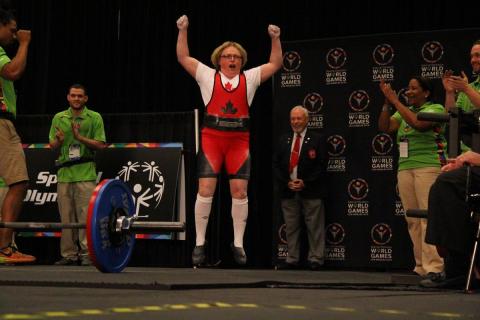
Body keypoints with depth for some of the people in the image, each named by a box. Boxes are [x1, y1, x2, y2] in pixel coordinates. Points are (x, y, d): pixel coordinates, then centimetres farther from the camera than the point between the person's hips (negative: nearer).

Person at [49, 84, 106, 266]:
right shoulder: (59, 118, 14)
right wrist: (59, 141, -8)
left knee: (85, 214, -9)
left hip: (85, 174, -3)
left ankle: (87, 253, -6)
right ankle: (69, 254, 7)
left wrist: (80, 137, -13)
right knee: (66, 216, 3)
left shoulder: (95, 118, 4)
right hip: (64, 173, 4)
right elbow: (52, 145, 15)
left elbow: (100, 144, -2)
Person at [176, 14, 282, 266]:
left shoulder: (250, 78, 13)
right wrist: (183, 31, -2)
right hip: (211, 138, -1)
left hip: (239, 141, 1)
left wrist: (275, 38, 1)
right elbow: (183, 58, 6)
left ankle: (238, 244, 6)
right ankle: (199, 244, 0)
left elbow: (275, 64, 12)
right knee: (205, 190, -7)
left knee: (239, 191, -2)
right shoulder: (207, 75, 9)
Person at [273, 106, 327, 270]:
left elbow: (322, 166, -5)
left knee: (314, 227, -2)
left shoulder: (317, 139, 0)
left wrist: (305, 182, -13)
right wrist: (287, 182, -5)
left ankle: (315, 260, 2)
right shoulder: (283, 140, 13)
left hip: (311, 191, -4)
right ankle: (292, 260, 12)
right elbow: (276, 164, 10)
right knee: (291, 227, 7)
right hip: (288, 191, 4)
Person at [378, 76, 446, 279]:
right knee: (413, 221, 3)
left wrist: (395, 101, -12)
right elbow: (384, 127, 7)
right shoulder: (404, 111, 19)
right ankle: (421, 267, 6)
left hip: (428, 167, -7)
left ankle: (433, 267, -18)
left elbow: (419, 124, -18)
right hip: (405, 169, 7)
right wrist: (387, 103, -1)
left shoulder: (435, 109, 1)